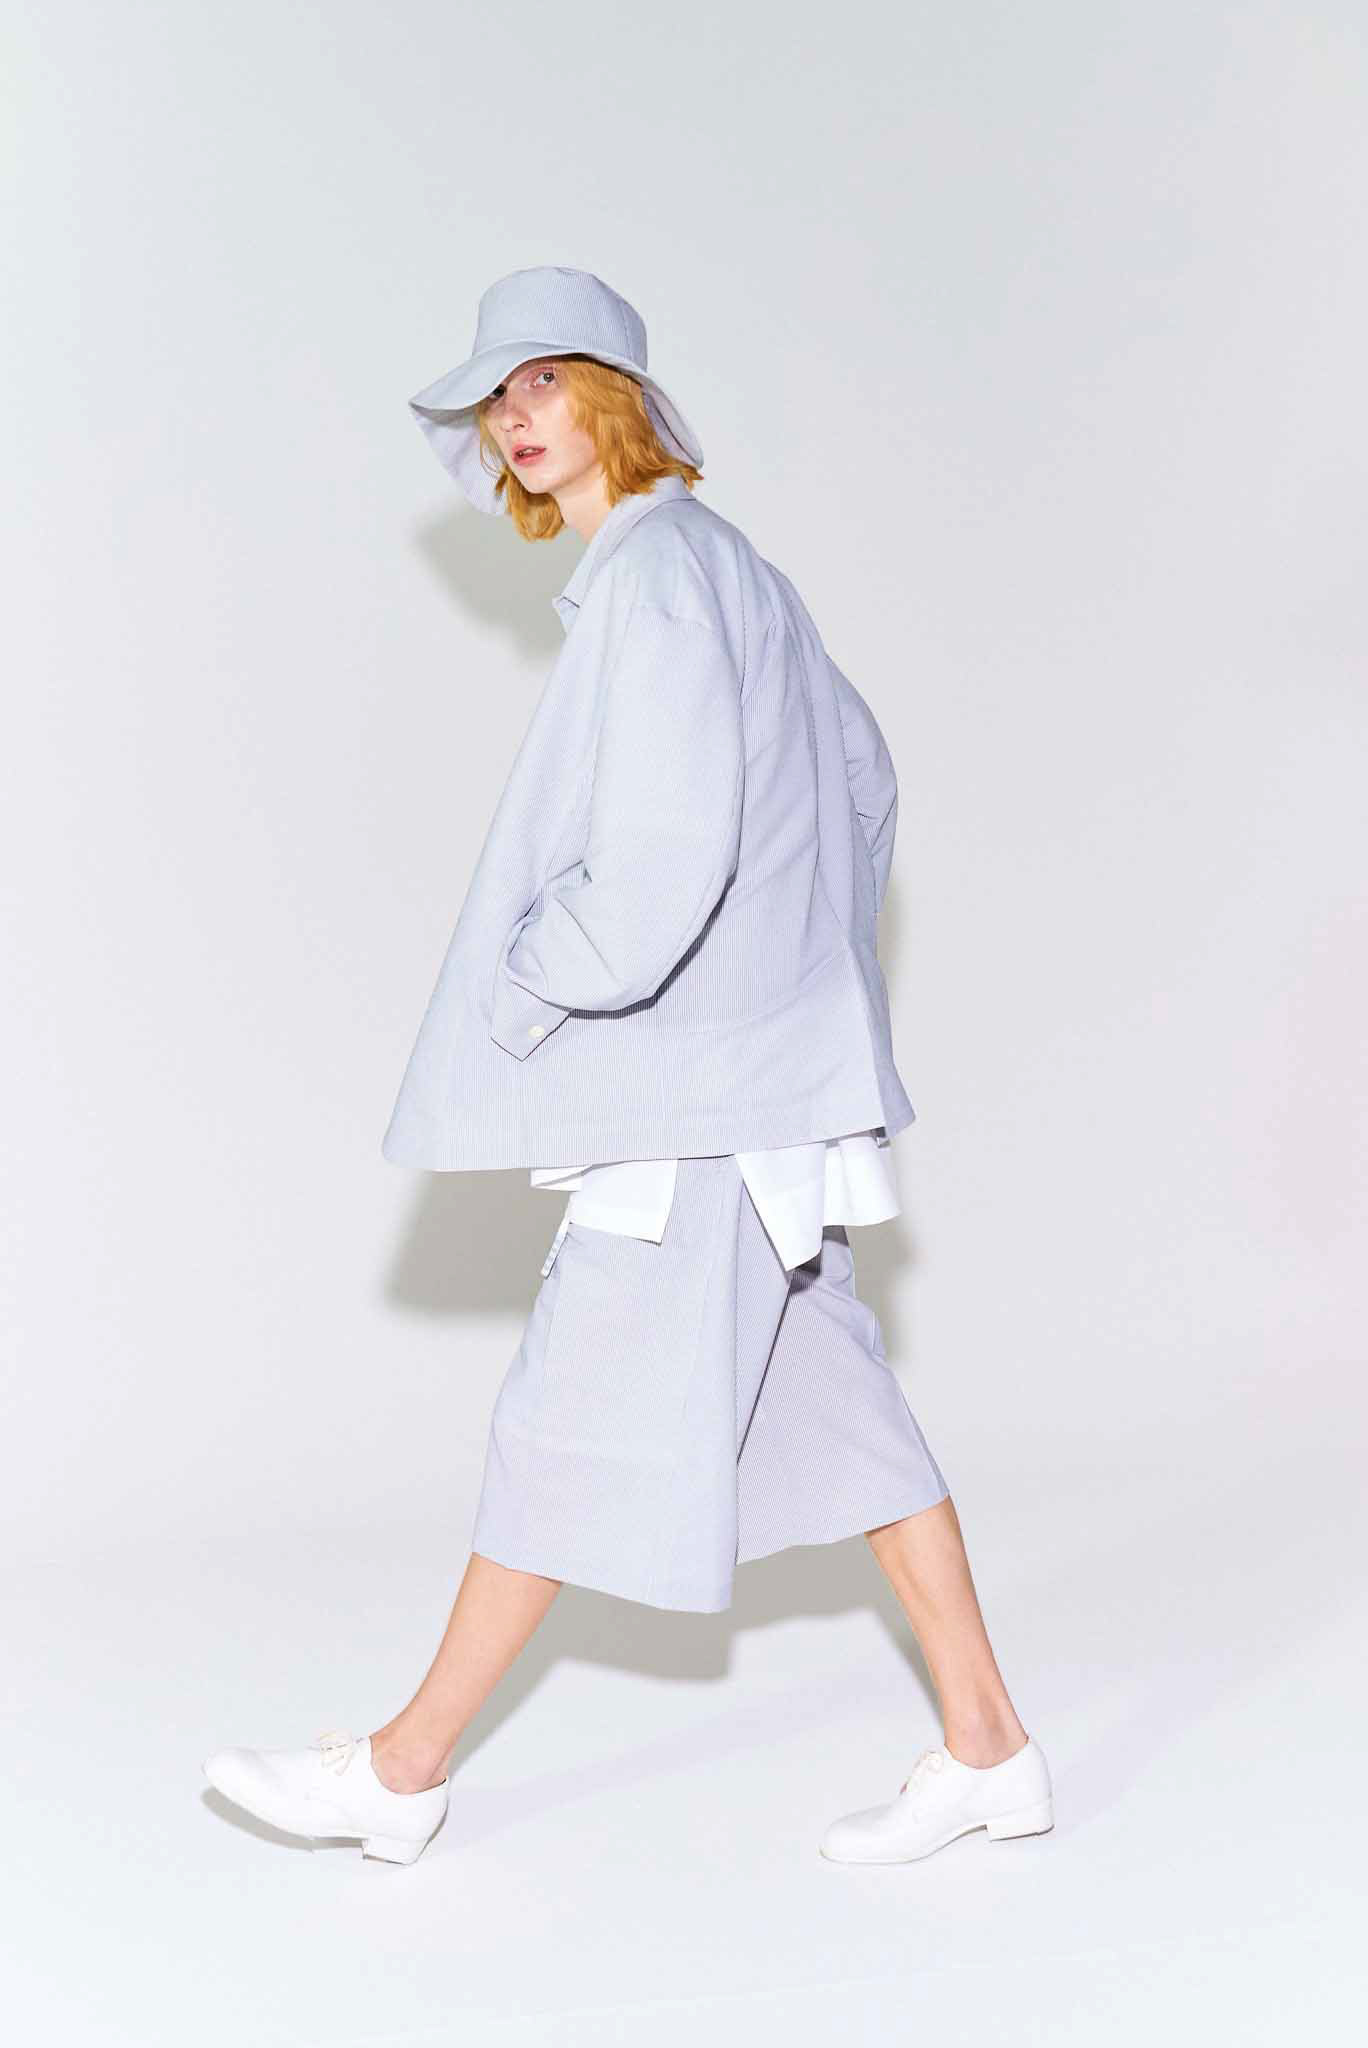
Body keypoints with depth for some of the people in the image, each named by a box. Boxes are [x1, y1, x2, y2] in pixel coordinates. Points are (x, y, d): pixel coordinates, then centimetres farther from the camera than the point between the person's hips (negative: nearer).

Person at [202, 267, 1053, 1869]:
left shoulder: (653, 578, -15)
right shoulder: (729, 566, 16)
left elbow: (664, 856, -25)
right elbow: (862, 776, 25)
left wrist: (533, 996, -11)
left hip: (696, 1089, -10)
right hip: (757, 1070, 10)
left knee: (577, 1410, -1)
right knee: (828, 1401, 12)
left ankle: (403, 1769, 11)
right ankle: (985, 1749, 18)